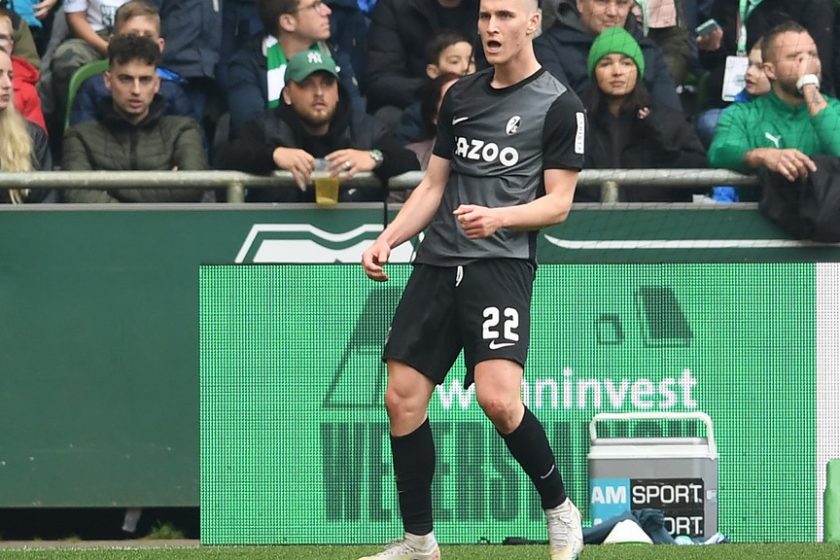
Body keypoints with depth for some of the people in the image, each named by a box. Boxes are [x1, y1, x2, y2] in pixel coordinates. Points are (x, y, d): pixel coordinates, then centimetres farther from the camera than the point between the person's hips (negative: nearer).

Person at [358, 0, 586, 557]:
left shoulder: (559, 105, -2)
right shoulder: (461, 95, 15)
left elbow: (557, 203, -5)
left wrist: (496, 217, -21)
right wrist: (387, 240, 7)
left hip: (501, 263, -6)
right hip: (437, 262, 6)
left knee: (498, 398, -22)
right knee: (403, 398, 0)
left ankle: (560, 510, 1)